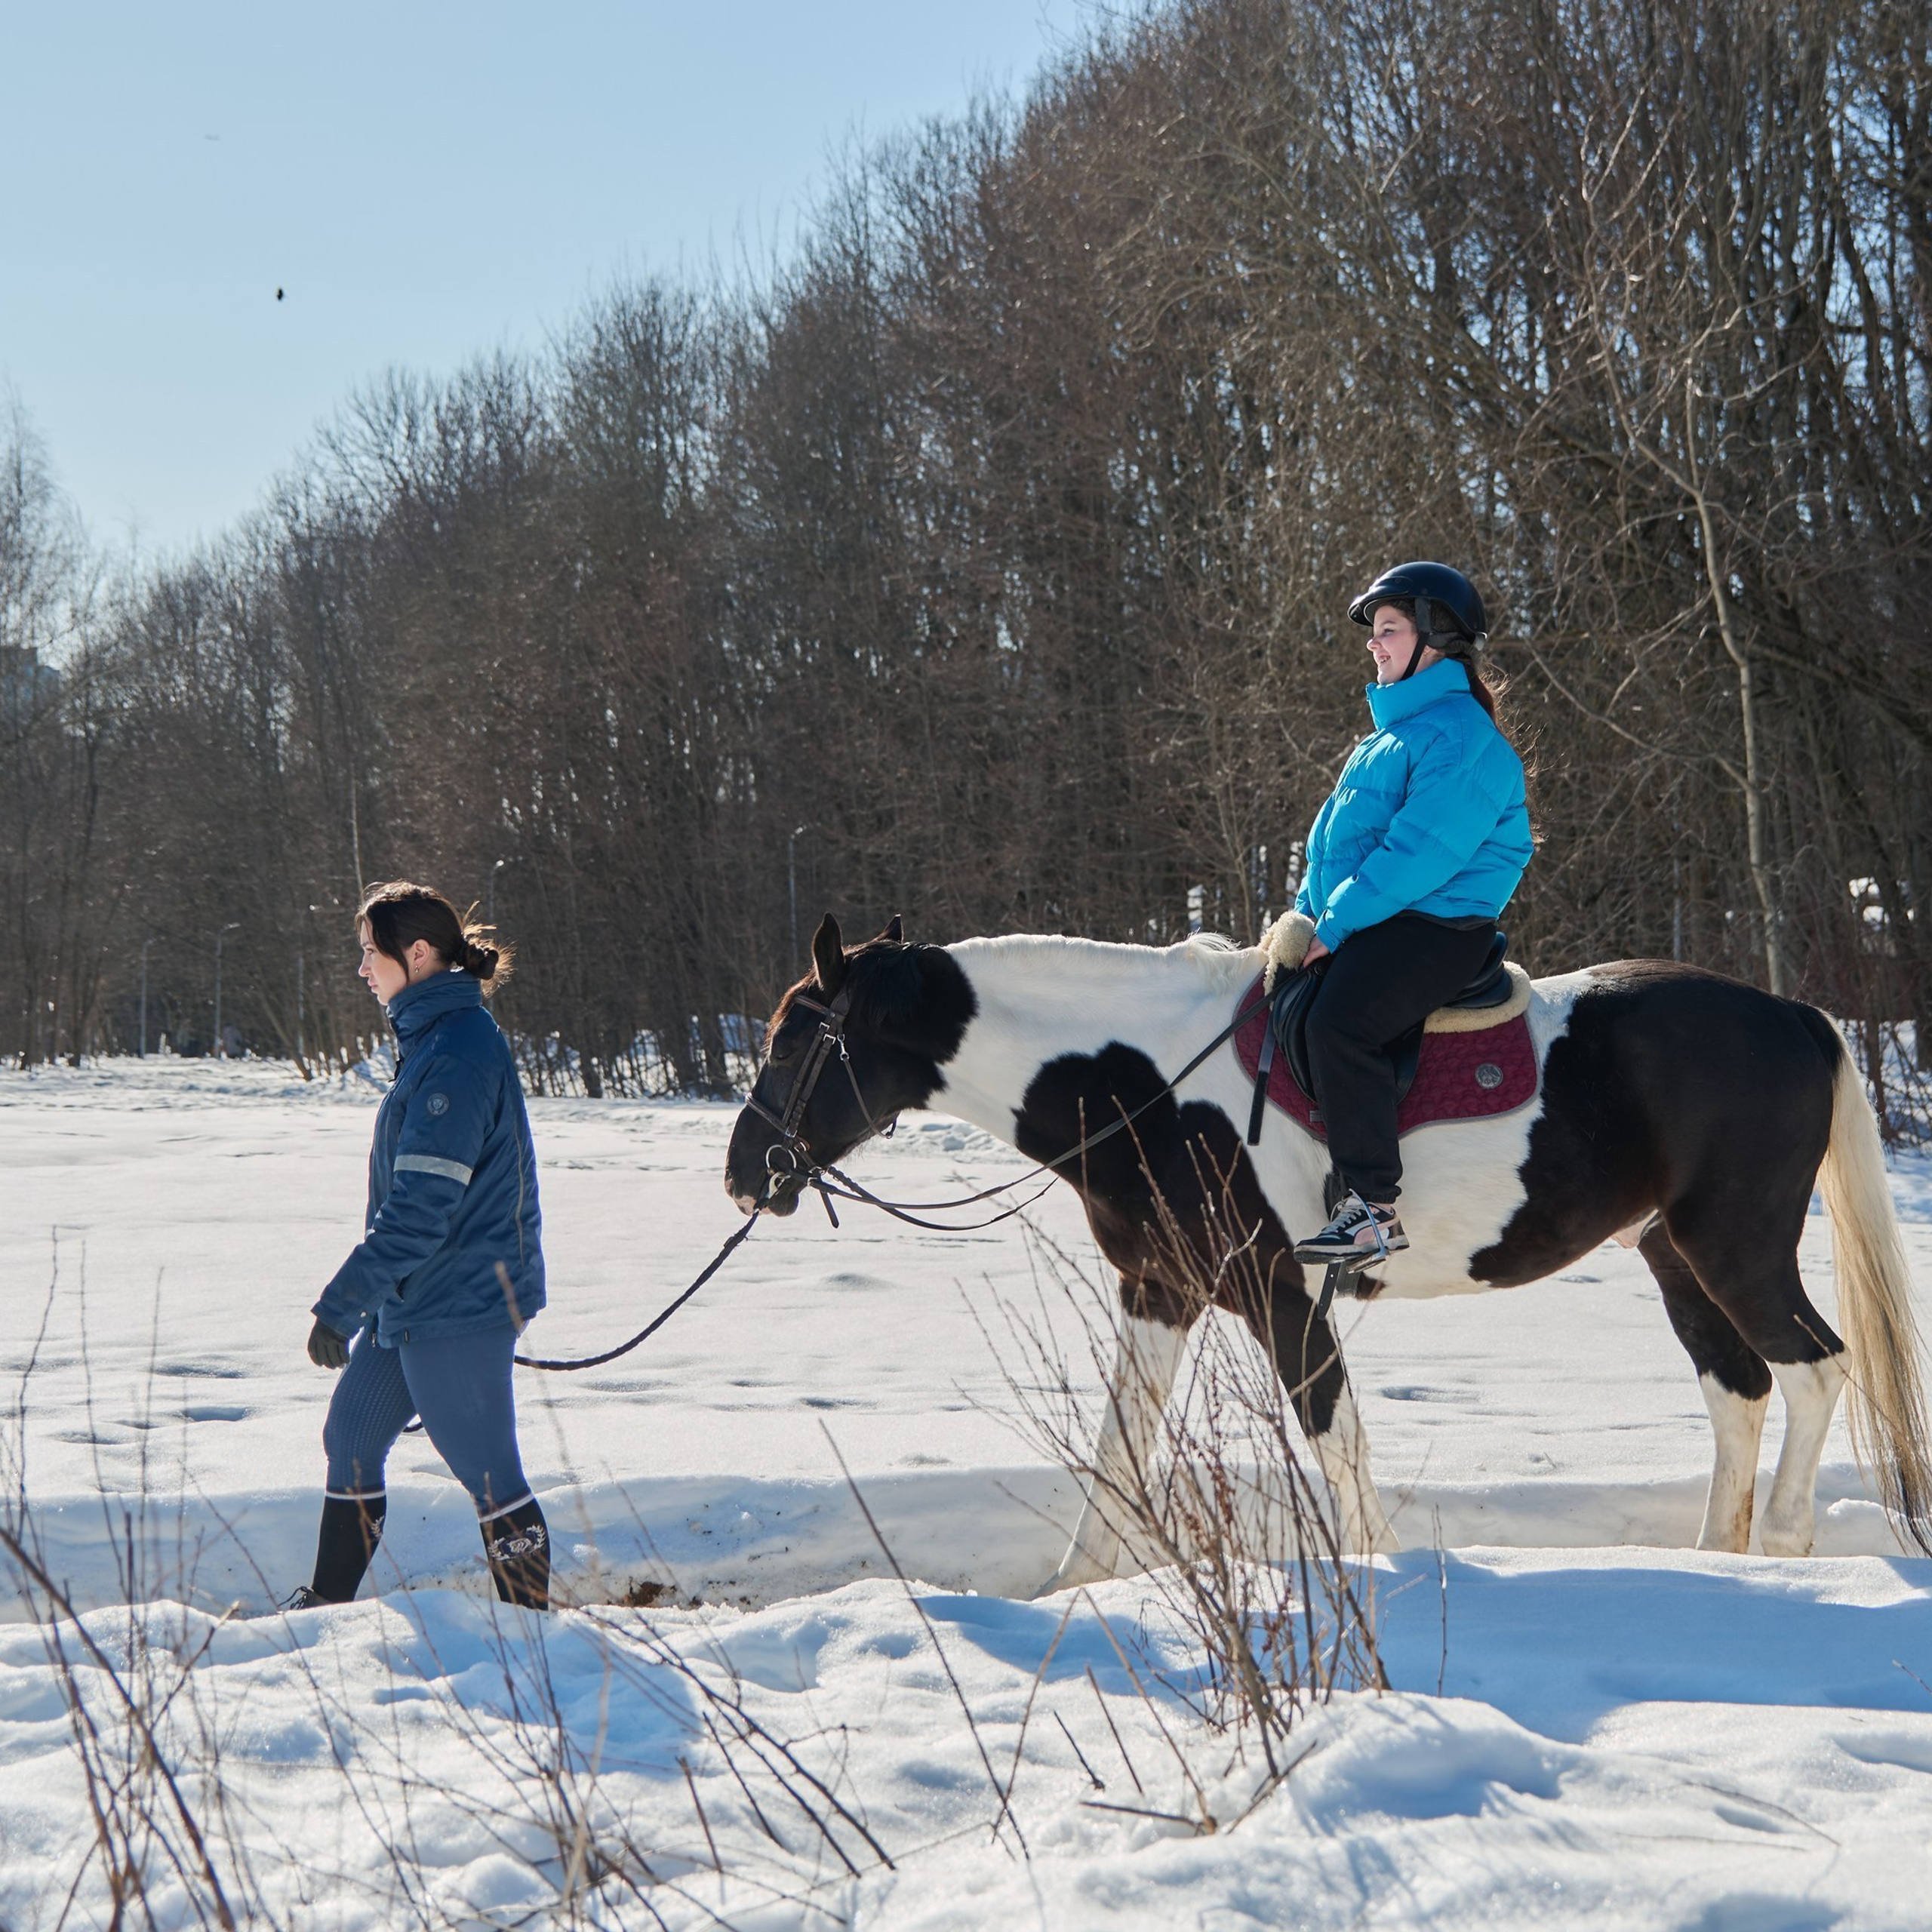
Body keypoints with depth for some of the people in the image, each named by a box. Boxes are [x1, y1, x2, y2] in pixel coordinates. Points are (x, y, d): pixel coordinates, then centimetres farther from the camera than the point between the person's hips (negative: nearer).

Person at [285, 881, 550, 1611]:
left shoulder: (455, 1051, -20)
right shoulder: (434, 1036, 12)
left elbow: (421, 1206, -24)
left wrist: (341, 1303, -20)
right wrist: (356, 1295, 24)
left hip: (455, 1306, -11)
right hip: (410, 1303, 11)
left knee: (488, 1475, -2)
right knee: (351, 1435, 18)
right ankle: (328, 1603, 30)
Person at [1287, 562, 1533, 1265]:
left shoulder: (1459, 734, -12)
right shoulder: (1393, 731, 21)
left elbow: (1419, 852, -21)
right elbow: (1337, 835, 25)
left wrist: (1338, 924, -19)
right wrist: (1309, 911, 10)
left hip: (1436, 930, -11)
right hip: (1366, 923, 11)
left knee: (1338, 1020, -31)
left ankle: (1374, 1207, -29)